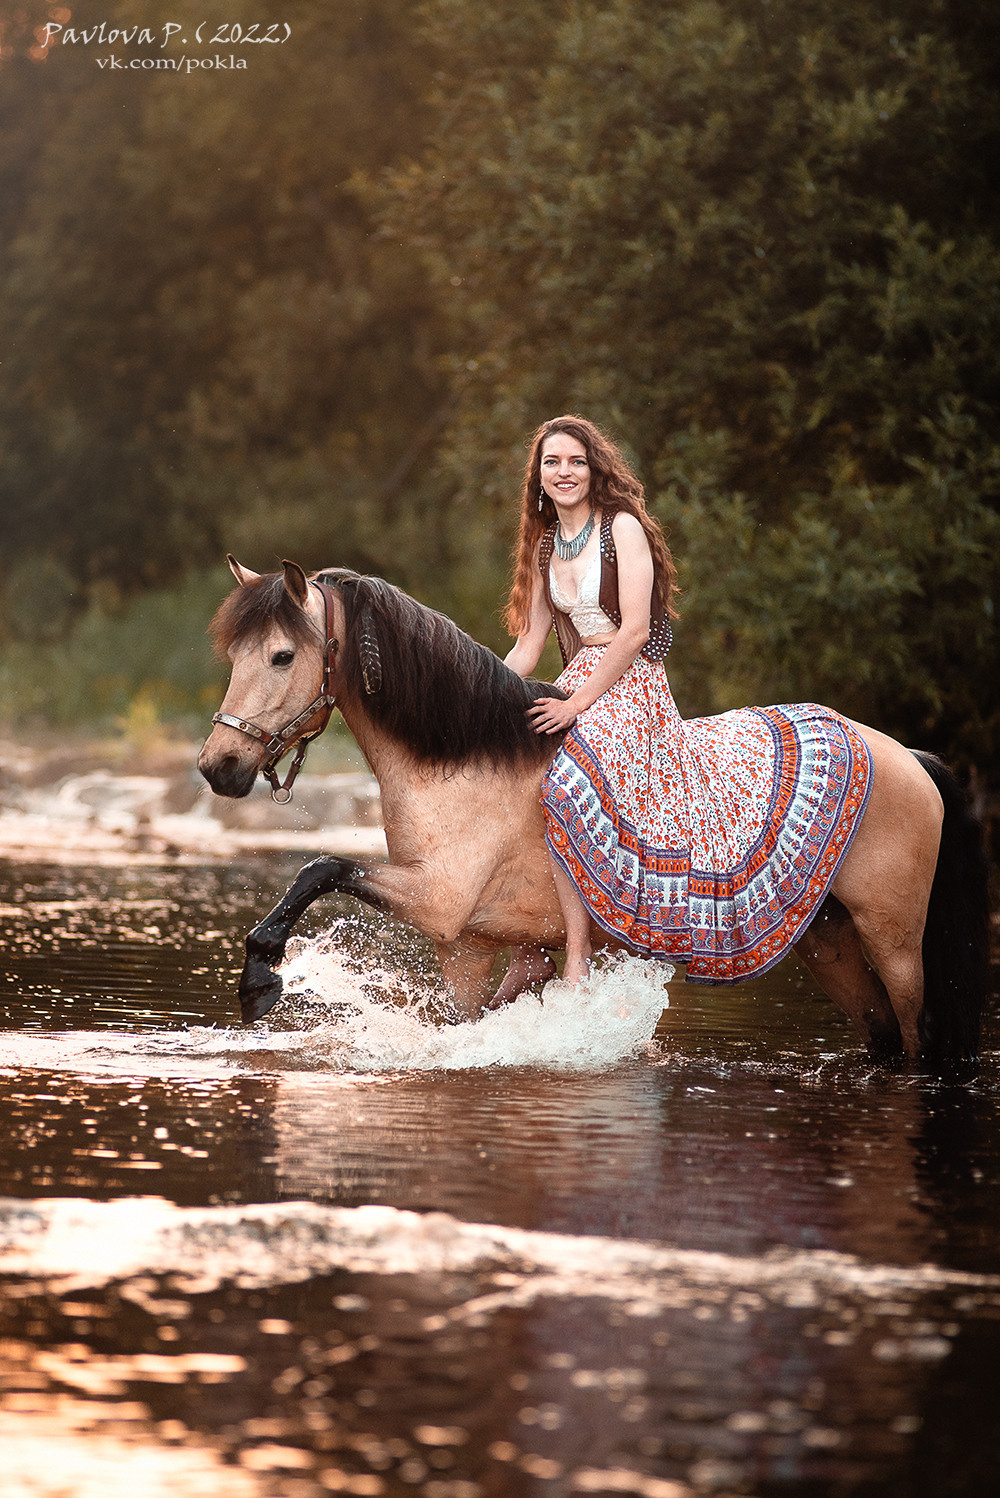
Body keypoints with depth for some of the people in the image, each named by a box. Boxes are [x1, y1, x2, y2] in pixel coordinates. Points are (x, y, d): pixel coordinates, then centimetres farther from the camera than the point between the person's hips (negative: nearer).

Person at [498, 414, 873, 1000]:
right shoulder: (546, 547, 14)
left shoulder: (623, 528, -6)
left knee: (569, 785, -32)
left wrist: (578, 704, -18)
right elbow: (527, 649, 15)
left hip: (632, 688, -8)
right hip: (579, 688, 8)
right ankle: (527, 949, -5)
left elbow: (635, 631, -15)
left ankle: (577, 960, -32)